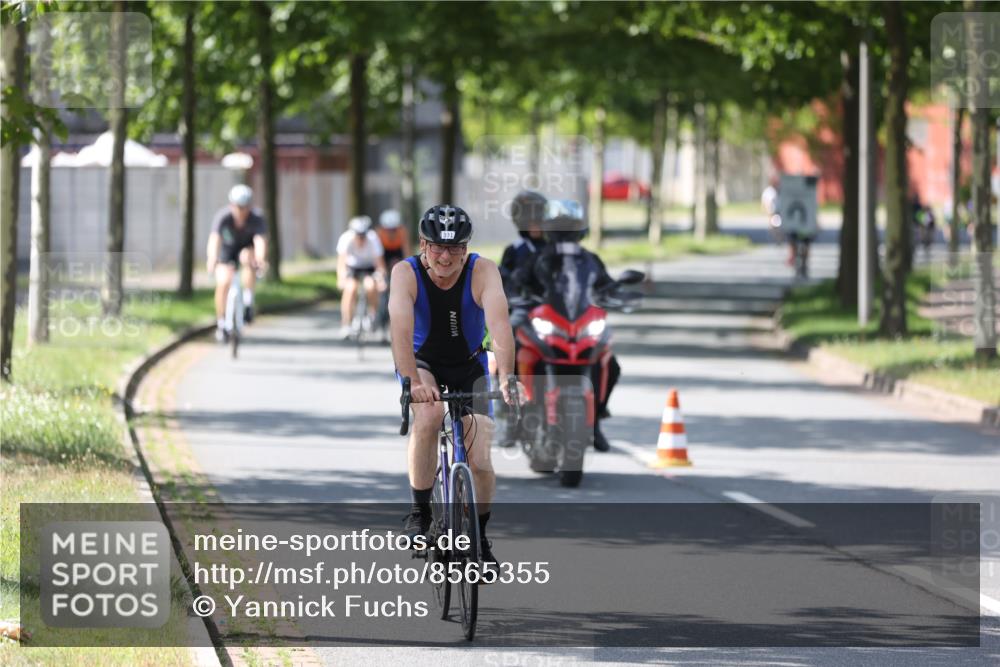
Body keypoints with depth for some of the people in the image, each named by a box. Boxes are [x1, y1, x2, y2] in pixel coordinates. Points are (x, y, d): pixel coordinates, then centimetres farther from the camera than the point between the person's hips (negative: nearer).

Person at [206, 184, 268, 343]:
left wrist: (260, 259, -65)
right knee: (223, 282, -20)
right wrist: (212, 259, -63)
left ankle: (248, 301, -21)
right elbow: (214, 239, -44)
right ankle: (221, 324, -2)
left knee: (247, 257, -36)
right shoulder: (223, 217, -30)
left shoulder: (257, 218, -29)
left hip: (247, 247, 0)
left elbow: (260, 240, -44)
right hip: (227, 248, 1)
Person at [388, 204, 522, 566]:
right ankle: (419, 512, -19)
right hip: (421, 363, -1)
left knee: (480, 461, -8)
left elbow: (499, 324, -37)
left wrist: (506, 379, -51)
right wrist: (414, 382, -51)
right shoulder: (406, 274, -23)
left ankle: (480, 536, 19)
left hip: (468, 366, 1)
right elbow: (401, 329, -37)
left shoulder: (483, 272, -23)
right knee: (428, 414, -34)